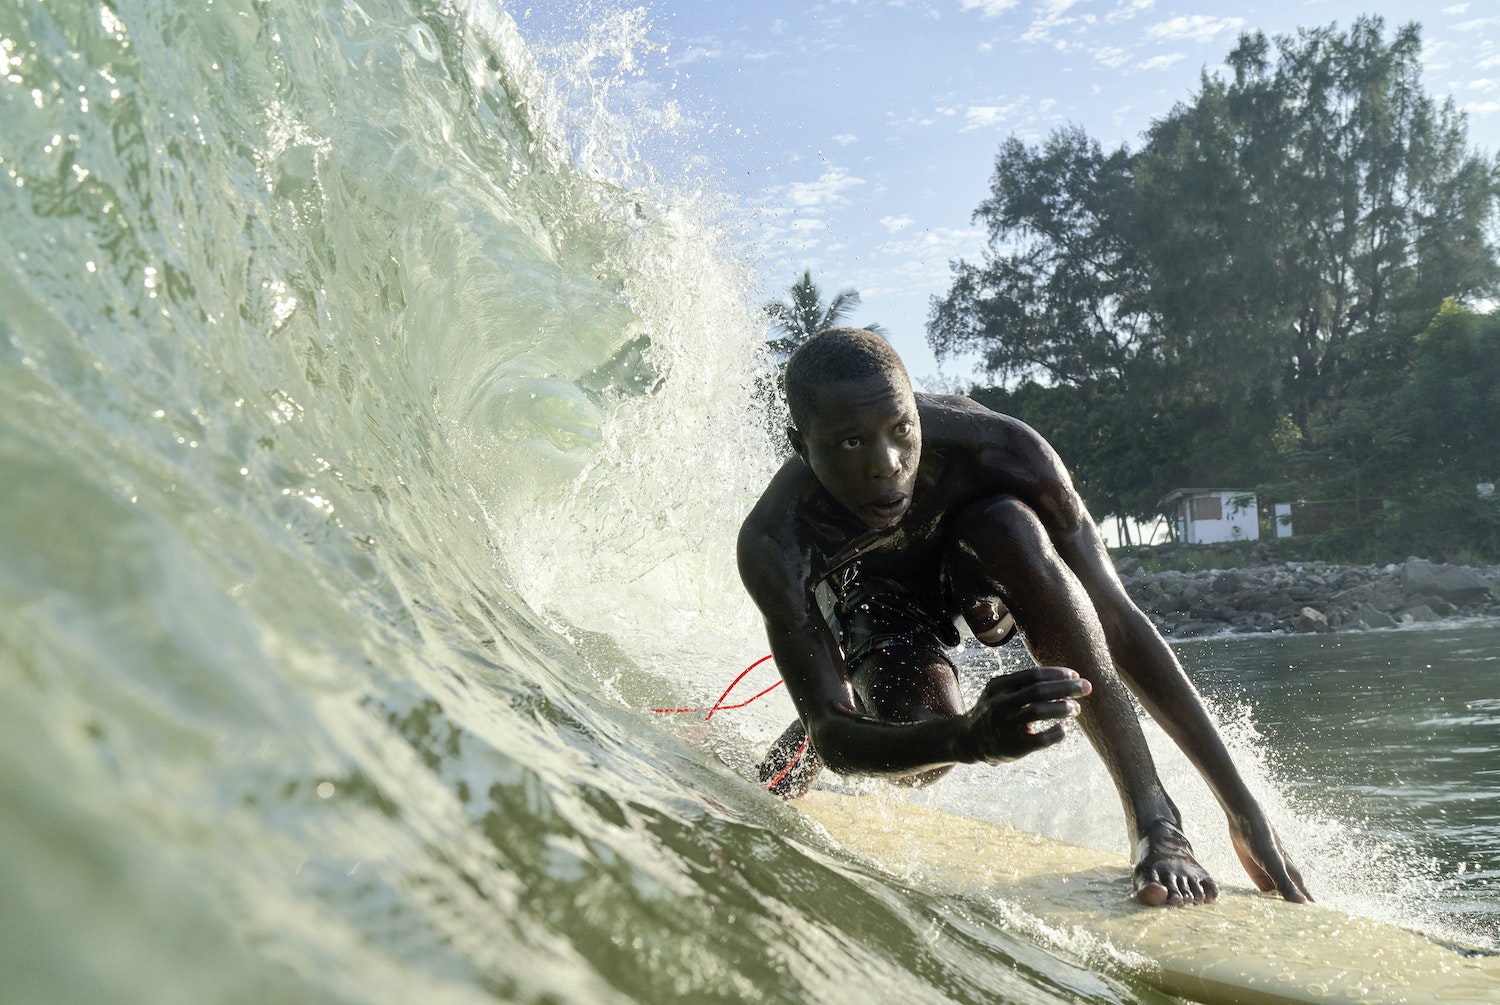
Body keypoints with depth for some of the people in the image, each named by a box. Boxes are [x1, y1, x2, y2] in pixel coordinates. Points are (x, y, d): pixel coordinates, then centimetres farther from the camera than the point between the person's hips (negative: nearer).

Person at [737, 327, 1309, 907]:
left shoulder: (1001, 453, -37)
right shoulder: (772, 548, -38)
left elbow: (1117, 622, -32)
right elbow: (833, 736, -39)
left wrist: (1243, 810, -31)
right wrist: (968, 739, -62)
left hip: (978, 569, 0)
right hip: (872, 594, 1)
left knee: (1009, 526, -35)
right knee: (922, 758, -25)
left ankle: (1153, 818, -32)